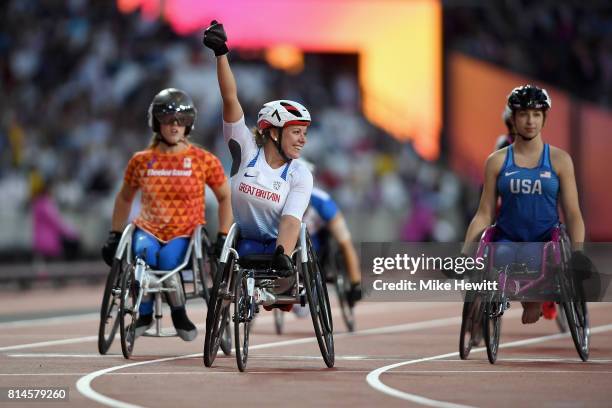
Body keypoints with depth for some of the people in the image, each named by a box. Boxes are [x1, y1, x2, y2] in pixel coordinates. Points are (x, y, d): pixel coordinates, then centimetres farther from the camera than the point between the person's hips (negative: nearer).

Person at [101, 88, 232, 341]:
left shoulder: (204, 161, 0)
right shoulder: (142, 161, 5)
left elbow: (225, 198, 11)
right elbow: (125, 198, 21)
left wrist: (223, 236, 2)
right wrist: (114, 235, 17)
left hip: (185, 234, -1)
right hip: (149, 229, 1)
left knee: (167, 259, -35)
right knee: (143, 252, -35)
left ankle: (179, 315, -5)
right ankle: (144, 314, -10)